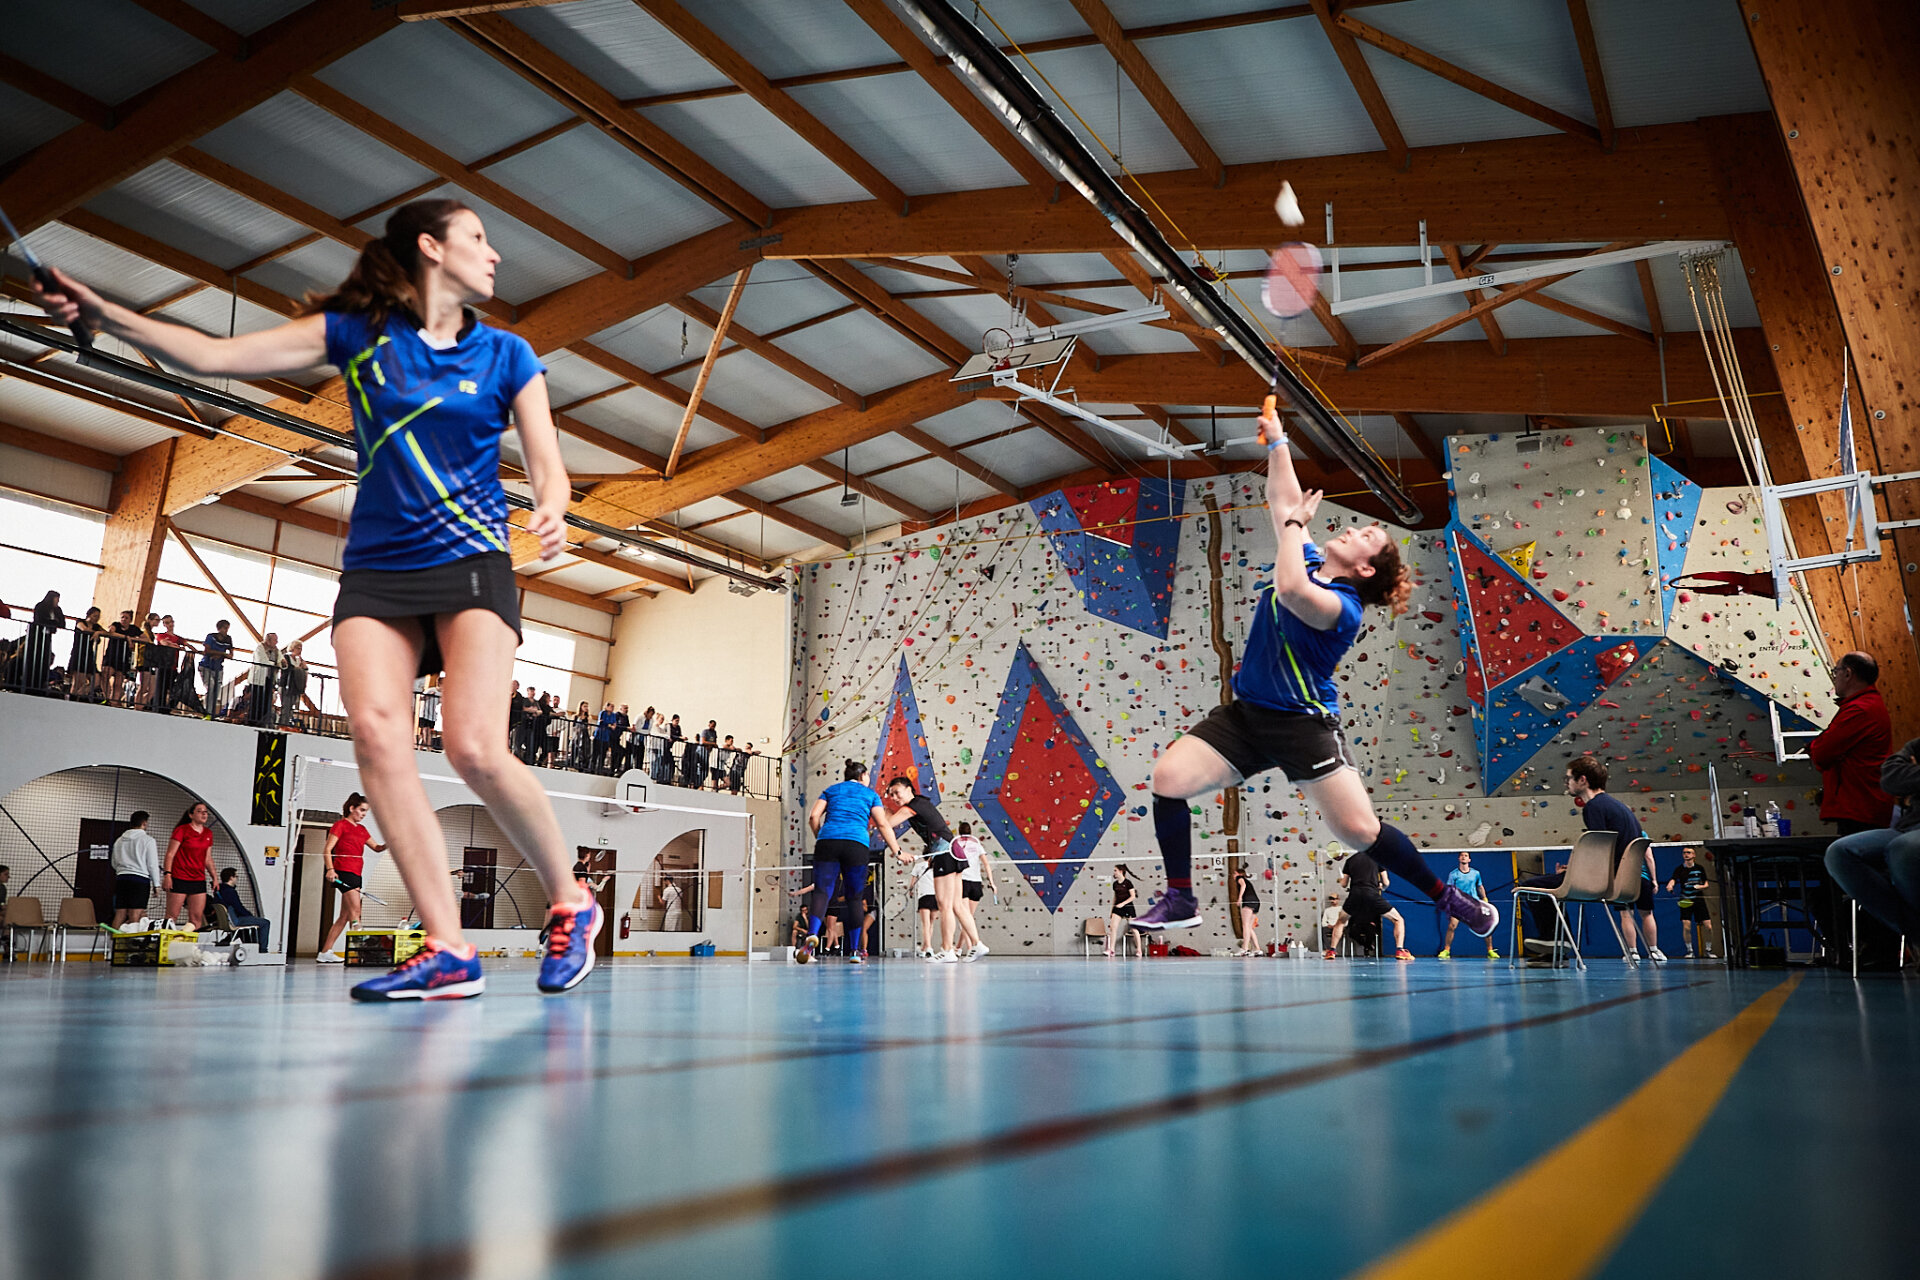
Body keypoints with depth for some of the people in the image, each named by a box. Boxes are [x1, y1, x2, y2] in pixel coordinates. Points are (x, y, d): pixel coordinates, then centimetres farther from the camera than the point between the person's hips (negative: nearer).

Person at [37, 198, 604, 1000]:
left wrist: (550, 511, -19)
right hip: (375, 569, 2)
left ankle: (569, 903, 1)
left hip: (470, 564, -2)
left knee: (475, 750, -19)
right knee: (374, 730, -19)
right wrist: (106, 316, -5)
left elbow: (545, 460, 3)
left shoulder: (506, 355, 9)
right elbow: (215, 356, 6)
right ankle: (447, 950, -18)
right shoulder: (355, 331, 9)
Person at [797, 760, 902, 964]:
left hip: (827, 842, 1)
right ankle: (855, 950, 8)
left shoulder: (831, 790, 23)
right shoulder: (870, 794, 20)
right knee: (855, 897, 8)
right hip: (856, 845, -1)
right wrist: (897, 851, 13)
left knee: (822, 892, -8)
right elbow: (883, 825, 10)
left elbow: (813, 817, 11)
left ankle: (811, 935, -33)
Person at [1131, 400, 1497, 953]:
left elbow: (1292, 591, -37)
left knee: (1361, 831, -12)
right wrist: (1276, 442, 15)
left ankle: (1446, 896, 16)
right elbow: (1285, 503, 19)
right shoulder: (1309, 560, 7)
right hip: (1244, 714, 7)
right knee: (1167, 778, -11)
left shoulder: (1343, 606, -16)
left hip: (1304, 724, -7)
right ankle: (1180, 901, 3)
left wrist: (1294, 523, -22)